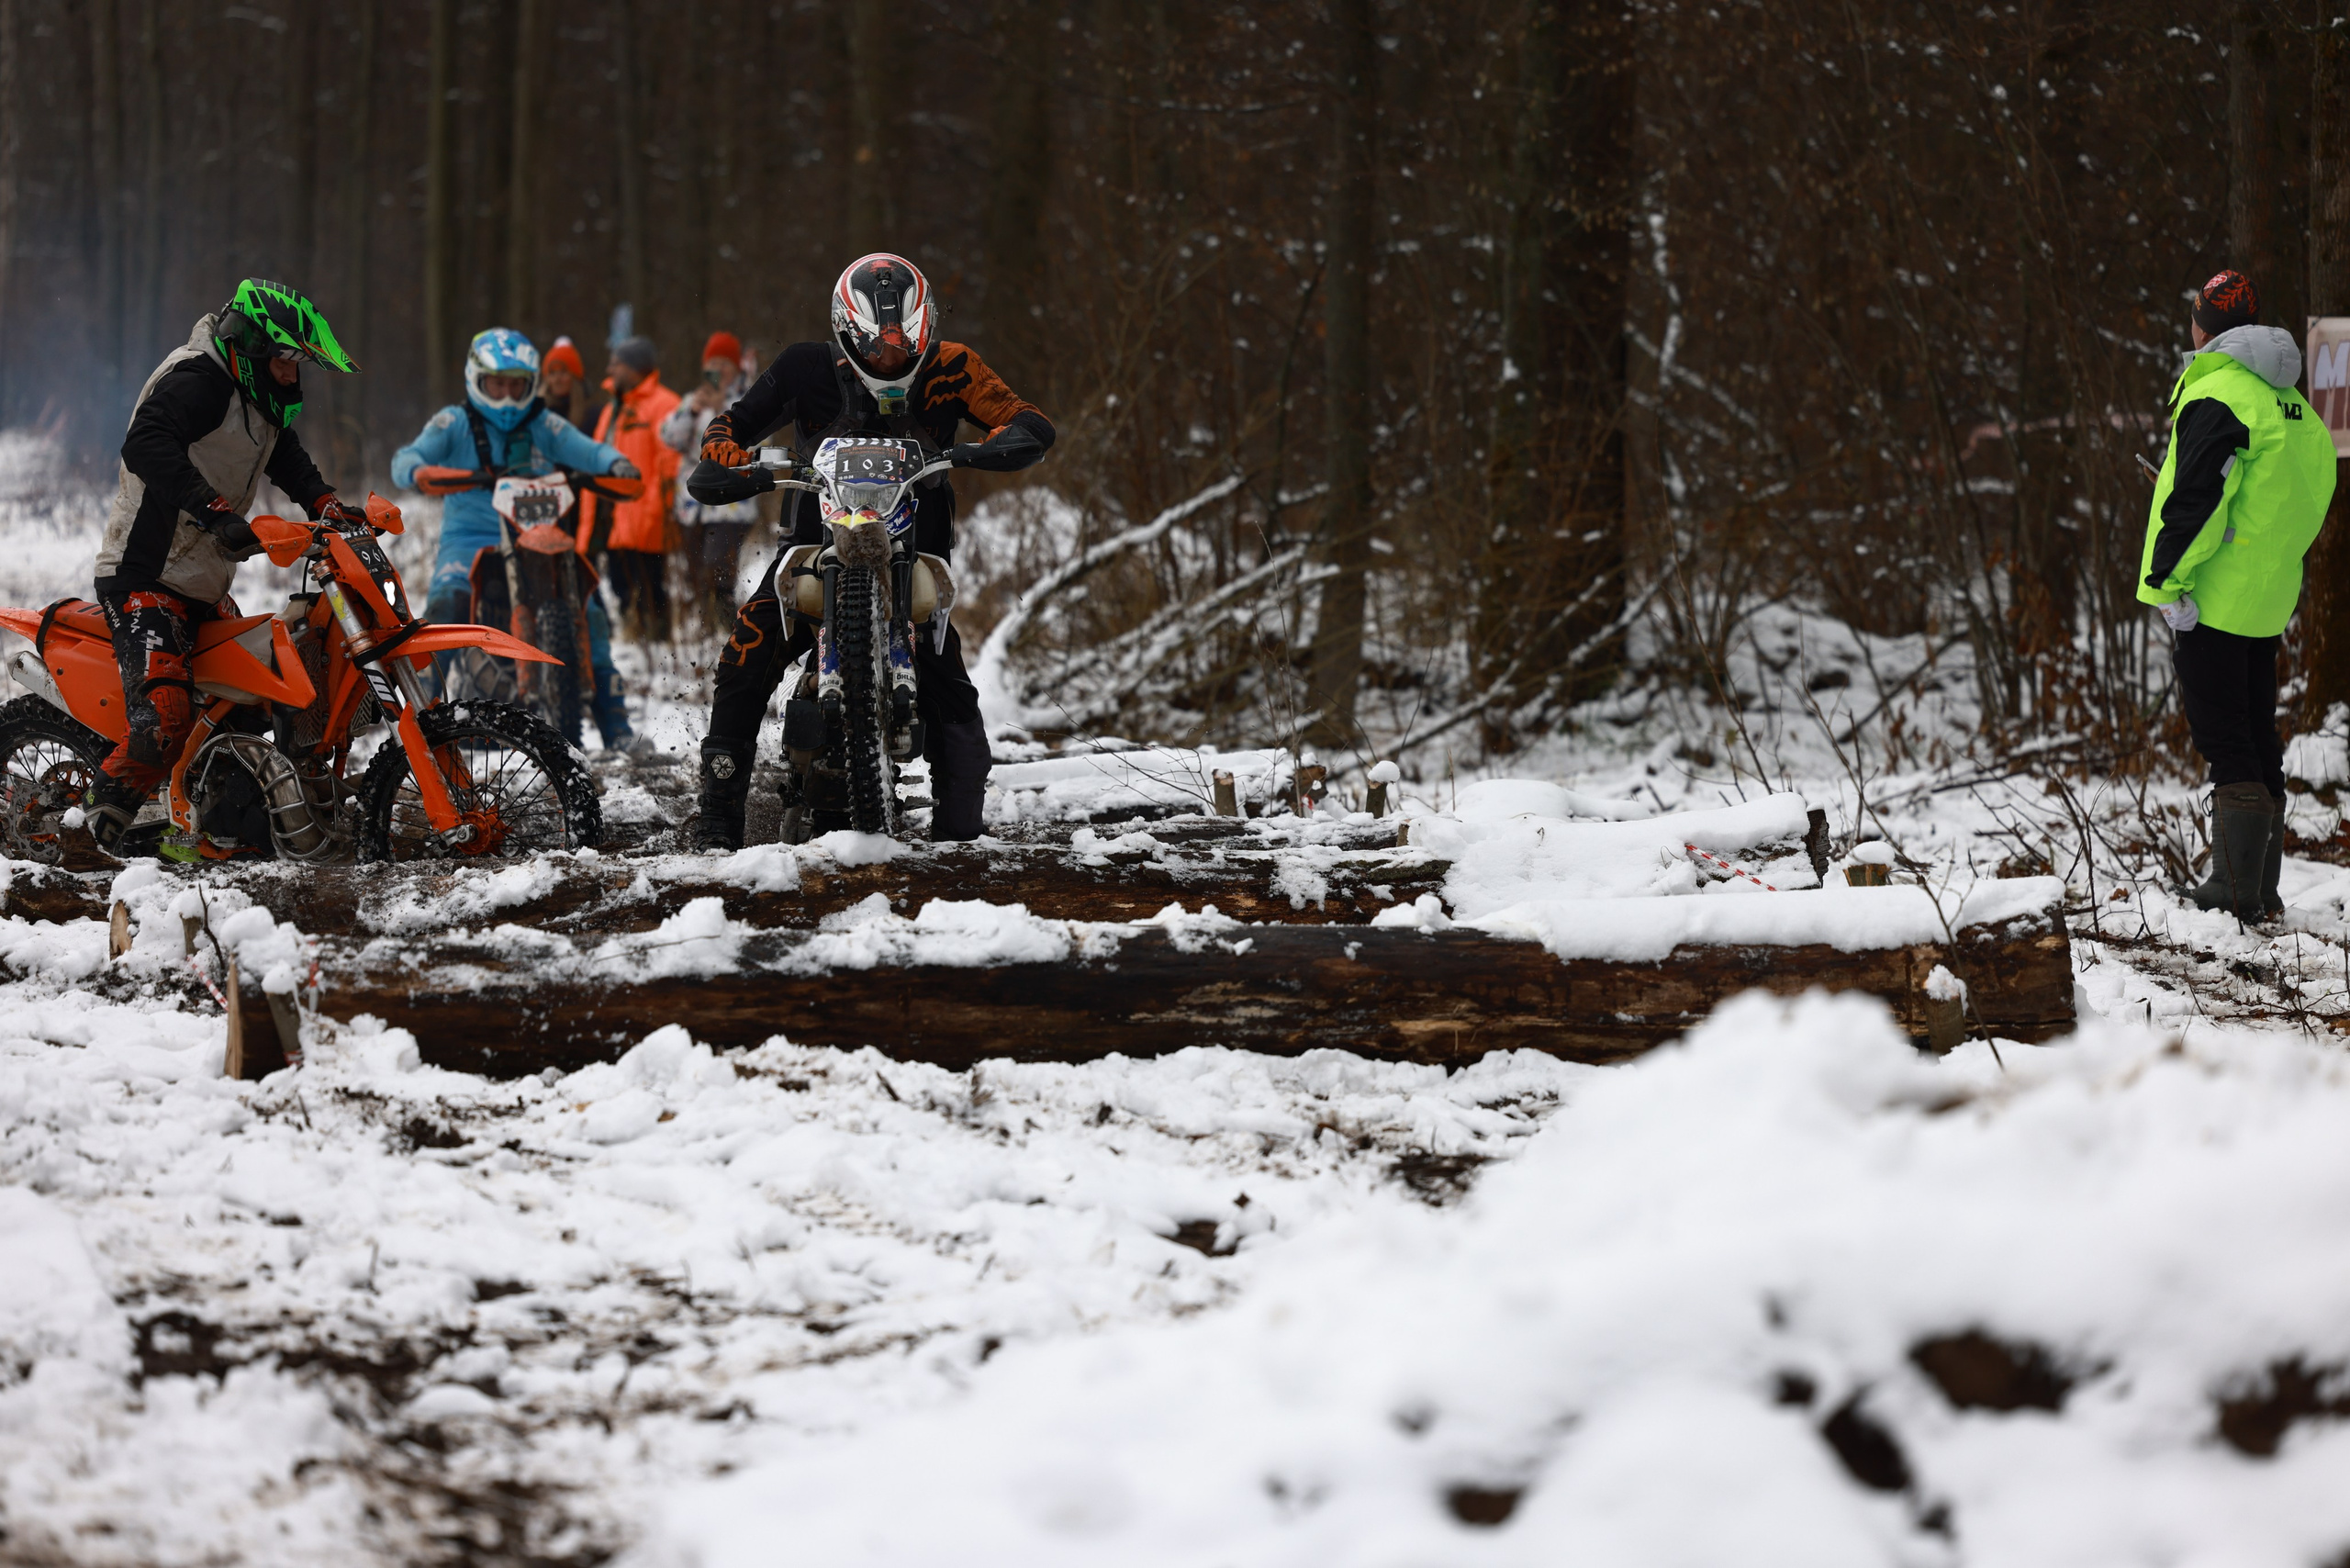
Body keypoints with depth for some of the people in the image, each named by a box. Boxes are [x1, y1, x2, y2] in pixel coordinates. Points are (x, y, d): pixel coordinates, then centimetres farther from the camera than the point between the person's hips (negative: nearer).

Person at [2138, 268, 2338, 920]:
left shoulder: (2217, 395, -14)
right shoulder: (2295, 407, 14)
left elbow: (2196, 500, -21)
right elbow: (2310, 504, 19)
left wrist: (2170, 582, -17)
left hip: (2211, 598, -8)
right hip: (2267, 603, 8)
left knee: (2222, 737, -5)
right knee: (2257, 737, 13)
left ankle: (2235, 886, -7)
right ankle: (2263, 888, 16)